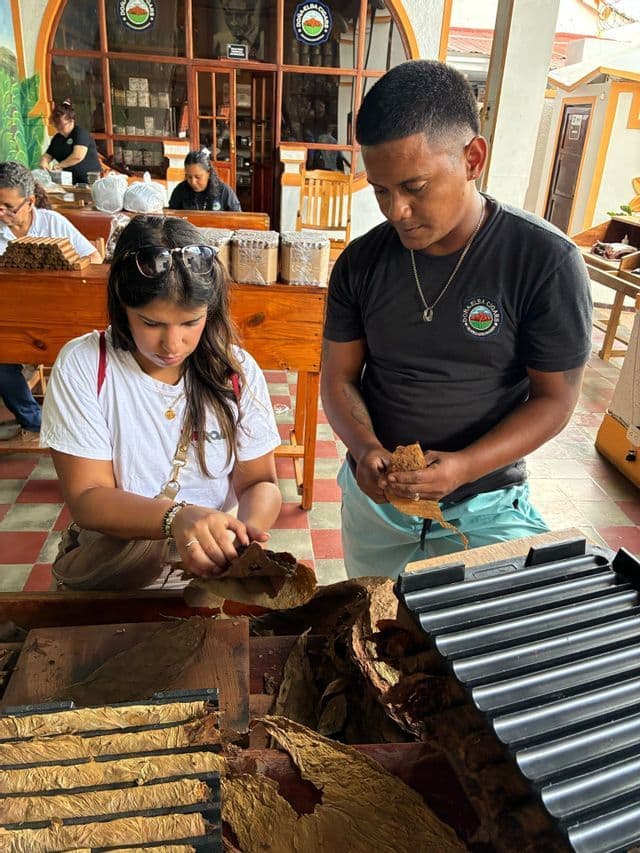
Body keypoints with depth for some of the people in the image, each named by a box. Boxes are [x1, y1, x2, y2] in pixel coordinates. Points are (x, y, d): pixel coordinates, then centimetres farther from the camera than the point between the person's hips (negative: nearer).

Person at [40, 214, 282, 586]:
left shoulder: (238, 371, -3)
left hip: (215, 565, 1)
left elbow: (259, 482, 0)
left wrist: (248, 530, -24)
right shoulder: (82, 366, -9)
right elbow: (87, 499, -11)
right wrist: (176, 517, -29)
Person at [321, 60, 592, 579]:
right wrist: (364, 447, -20)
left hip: (485, 504, -3)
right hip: (374, 496, 3)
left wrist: (463, 467, -26)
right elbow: (338, 377, 0)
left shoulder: (546, 262, -16)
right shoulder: (361, 262, -5)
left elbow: (555, 399, -12)